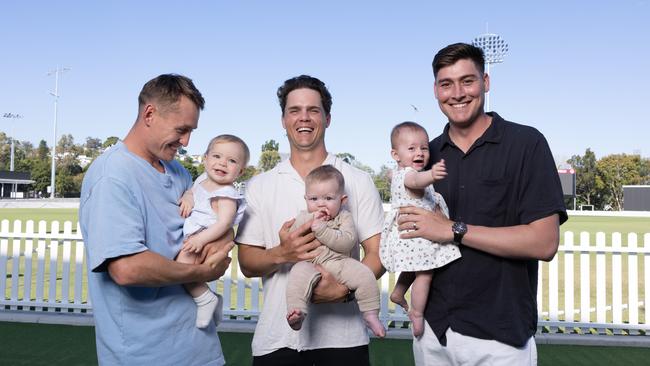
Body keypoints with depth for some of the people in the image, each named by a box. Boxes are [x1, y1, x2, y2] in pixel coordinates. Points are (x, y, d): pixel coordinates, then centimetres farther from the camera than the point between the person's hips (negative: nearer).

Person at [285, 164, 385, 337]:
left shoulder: (344, 217, 6)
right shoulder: (303, 217, 13)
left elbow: (347, 242, -11)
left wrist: (321, 229, -18)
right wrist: (310, 221, -10)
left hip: (339, 262, 0)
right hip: (309, 263, 0)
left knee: (365, 276, -20)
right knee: (299, 274, -32)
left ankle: (371, 315, -6)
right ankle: (296, 314, -34)